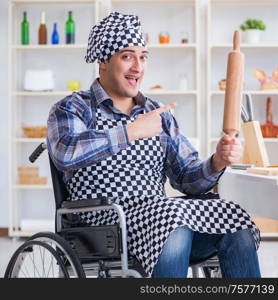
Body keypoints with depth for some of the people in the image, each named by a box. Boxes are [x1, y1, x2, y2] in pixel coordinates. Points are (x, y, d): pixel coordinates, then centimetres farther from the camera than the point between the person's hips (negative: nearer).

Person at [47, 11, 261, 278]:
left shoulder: (158, 114, 19)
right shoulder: (71, 109, 4)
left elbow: (188, 179, 15)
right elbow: (65, 154, -20)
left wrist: (217, 162, -7)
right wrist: (132, 131, -16)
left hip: (159, 214, 5)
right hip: (107, 224, -5)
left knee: (238, 227, -21)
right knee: (174, 225, -35)